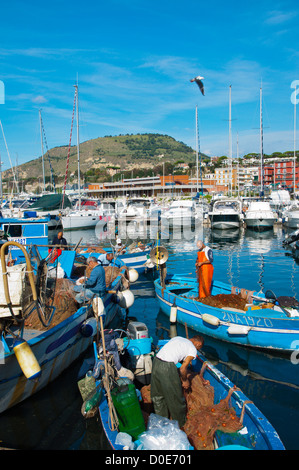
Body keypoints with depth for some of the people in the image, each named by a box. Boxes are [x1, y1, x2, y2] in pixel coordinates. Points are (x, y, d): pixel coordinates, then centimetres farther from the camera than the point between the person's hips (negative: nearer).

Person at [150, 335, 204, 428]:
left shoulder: (178, 338, 21)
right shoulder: (193, 350, 2)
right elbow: (182, 369, -1)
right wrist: (185, 381, 17)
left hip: (156, 361, 7)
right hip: (167, 367, -7)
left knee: (158, 395, 23)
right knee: (176, 397, 16)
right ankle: (180, 423, 35)